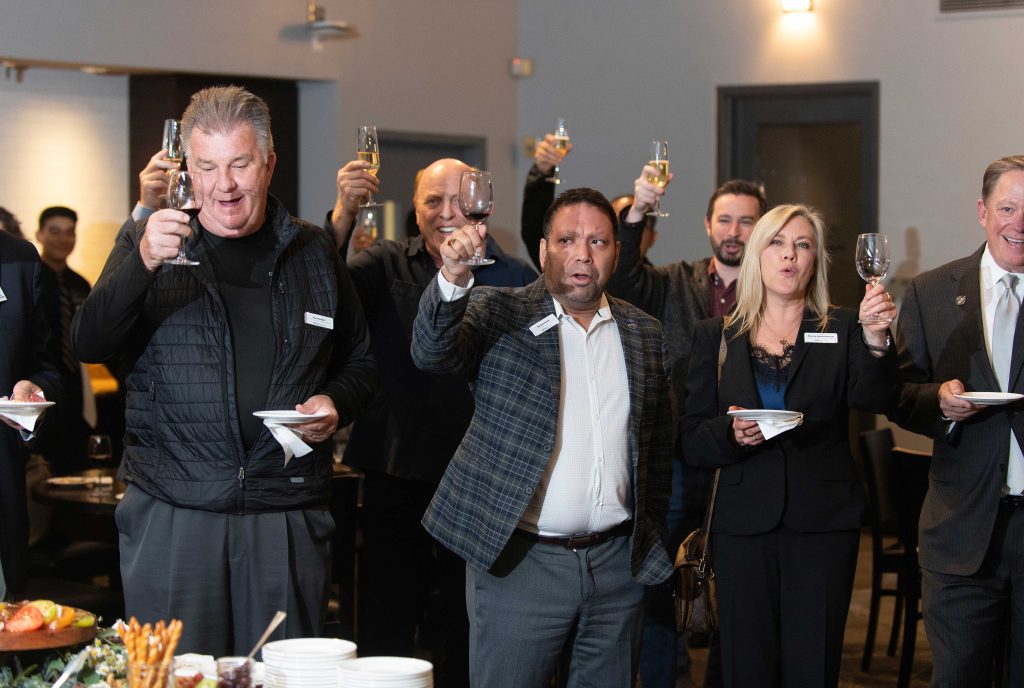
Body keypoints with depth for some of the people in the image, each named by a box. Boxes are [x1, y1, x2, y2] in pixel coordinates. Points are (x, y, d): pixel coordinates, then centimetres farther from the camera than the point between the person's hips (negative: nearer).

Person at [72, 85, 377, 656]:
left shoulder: (313, 253, 11)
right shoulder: (145, 246, 6)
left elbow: (360, 362, 20)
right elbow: (90, 345, -8)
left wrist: (335, 403, -3)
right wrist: (143, 264, -24)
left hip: (288, 519, 1)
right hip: (170, 517, -1)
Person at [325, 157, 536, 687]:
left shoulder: (516, 280, 3)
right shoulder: (387, 266, 5)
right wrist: (342, 216, -30)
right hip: (397, 479, 0)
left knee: (469, 643, 12)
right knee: (383, 641, 7)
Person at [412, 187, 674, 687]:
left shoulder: (644, 333, 11)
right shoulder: (498, 313, 0)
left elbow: (658, 445, 15)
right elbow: (432, 352, -19)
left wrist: (655, 542, 10)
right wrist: (454, 278, -36)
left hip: (618, 563, 4)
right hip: (519, 561, -4)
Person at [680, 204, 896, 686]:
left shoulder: (841, 330, 5)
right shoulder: (716, 337, 9)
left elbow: (874, 400, -13)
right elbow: (691, 441, 5)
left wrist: (876, 340, -31)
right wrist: (732, 433, -15)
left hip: (823, 523, -1)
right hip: (743, 522, 1)